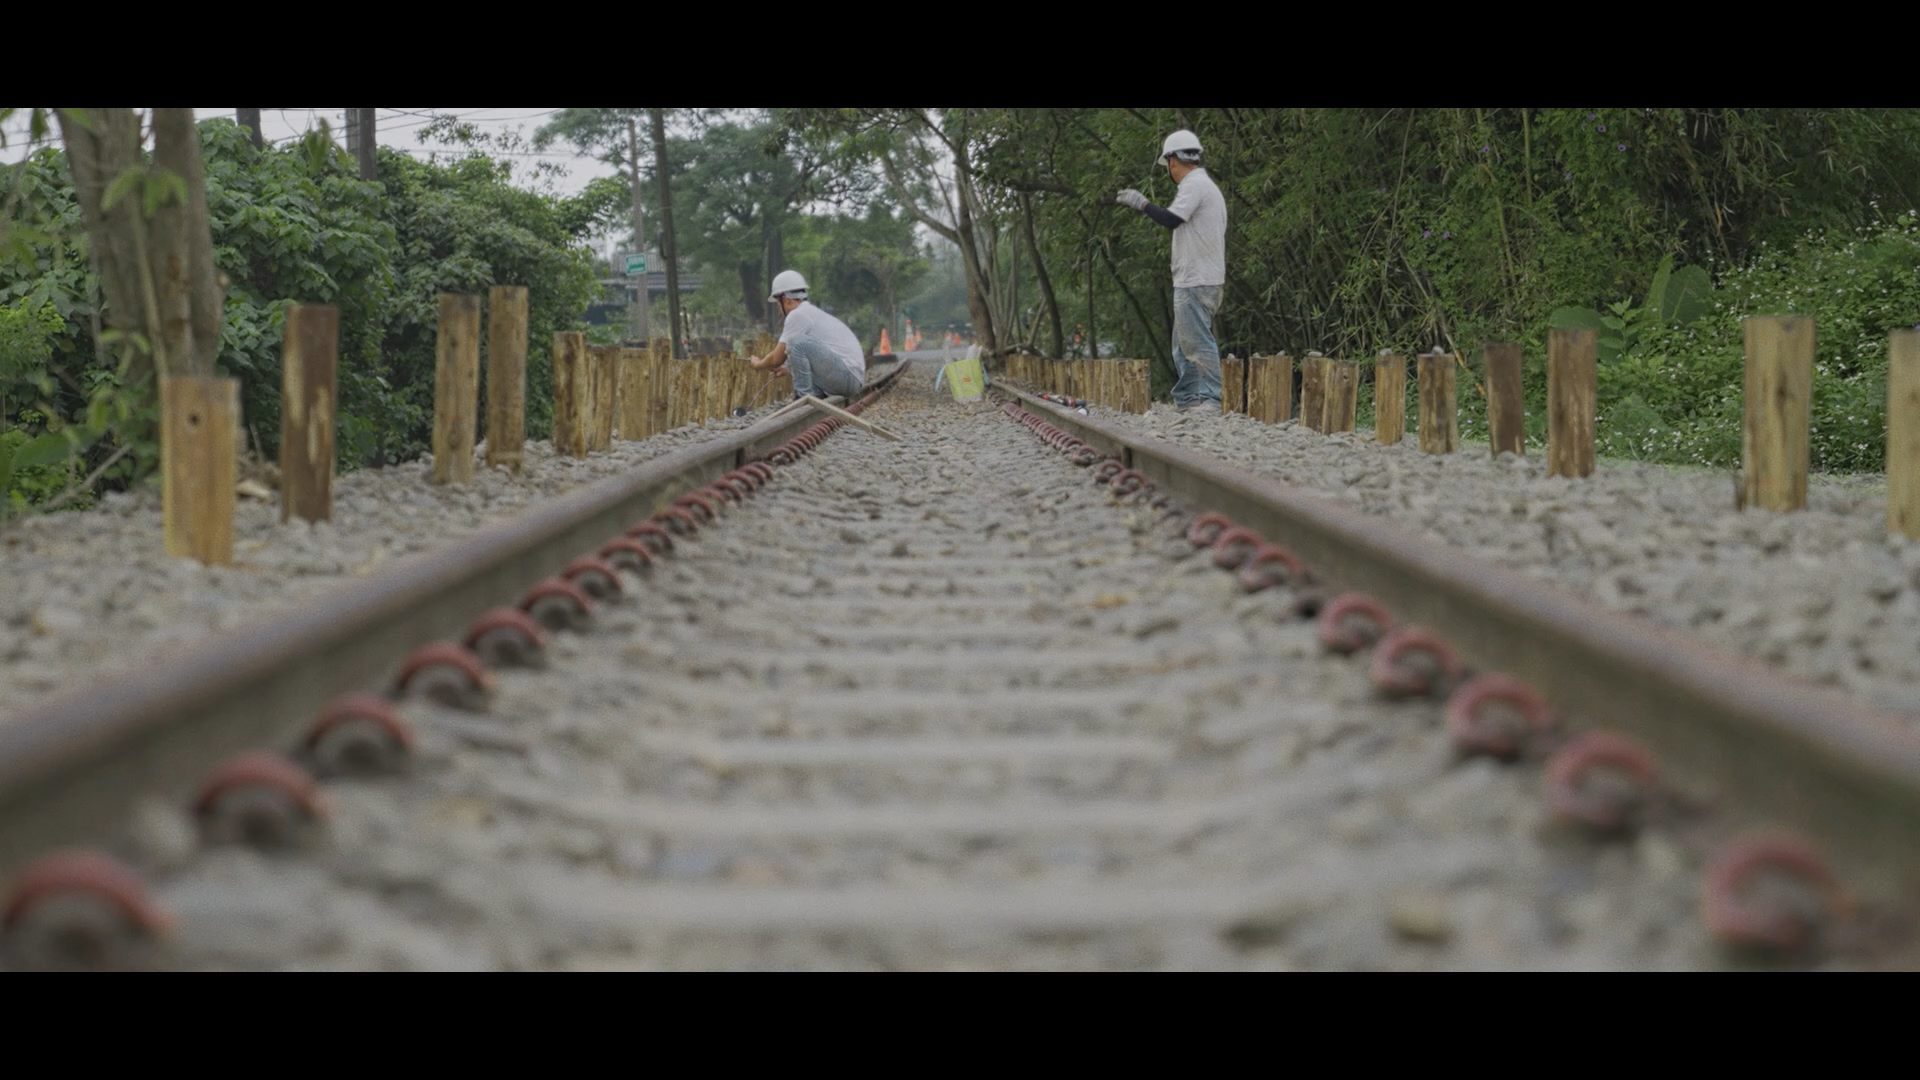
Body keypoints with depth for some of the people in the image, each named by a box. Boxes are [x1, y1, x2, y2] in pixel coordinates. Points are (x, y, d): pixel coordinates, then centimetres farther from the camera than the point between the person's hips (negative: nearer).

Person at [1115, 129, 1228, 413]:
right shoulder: (1207, 185, 20)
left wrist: (1141, 203, -12)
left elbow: (1171, 219, -23)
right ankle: (1186, 399, 15)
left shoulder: (1194, 184, -12)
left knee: (1198, 341, -11)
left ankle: (1211, 399, -13)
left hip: (1196, 280, -10)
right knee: (1184, 342, 13)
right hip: (1194, 280, 10)